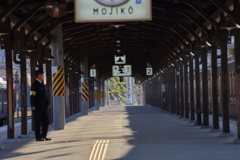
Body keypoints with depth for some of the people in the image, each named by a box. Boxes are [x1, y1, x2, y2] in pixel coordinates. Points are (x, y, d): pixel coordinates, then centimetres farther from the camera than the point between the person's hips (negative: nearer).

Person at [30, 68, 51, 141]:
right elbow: (32, 96, -17)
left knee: (45, 121, 8)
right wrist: (33, 106, -23)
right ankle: (38, 137, 1)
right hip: (37, 107, -9)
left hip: (43, 107, 9)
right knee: (37, 122, -3)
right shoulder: (34, 84, -10)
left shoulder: (41, 84, 17)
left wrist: (47, 103, 17)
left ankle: (43, 136, 14)